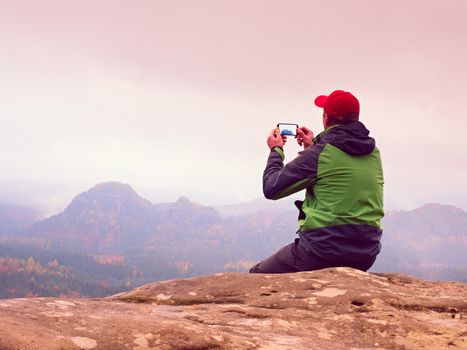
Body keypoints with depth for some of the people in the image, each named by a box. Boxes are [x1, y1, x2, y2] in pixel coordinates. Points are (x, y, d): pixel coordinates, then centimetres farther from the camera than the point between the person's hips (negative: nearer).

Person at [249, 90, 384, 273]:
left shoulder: (319, 153, -12)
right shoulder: (373, 154, 7)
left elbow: (271, 188, -4)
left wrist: (276, 150, 11)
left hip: (323, 251, -7)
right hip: (366, 256, 7)